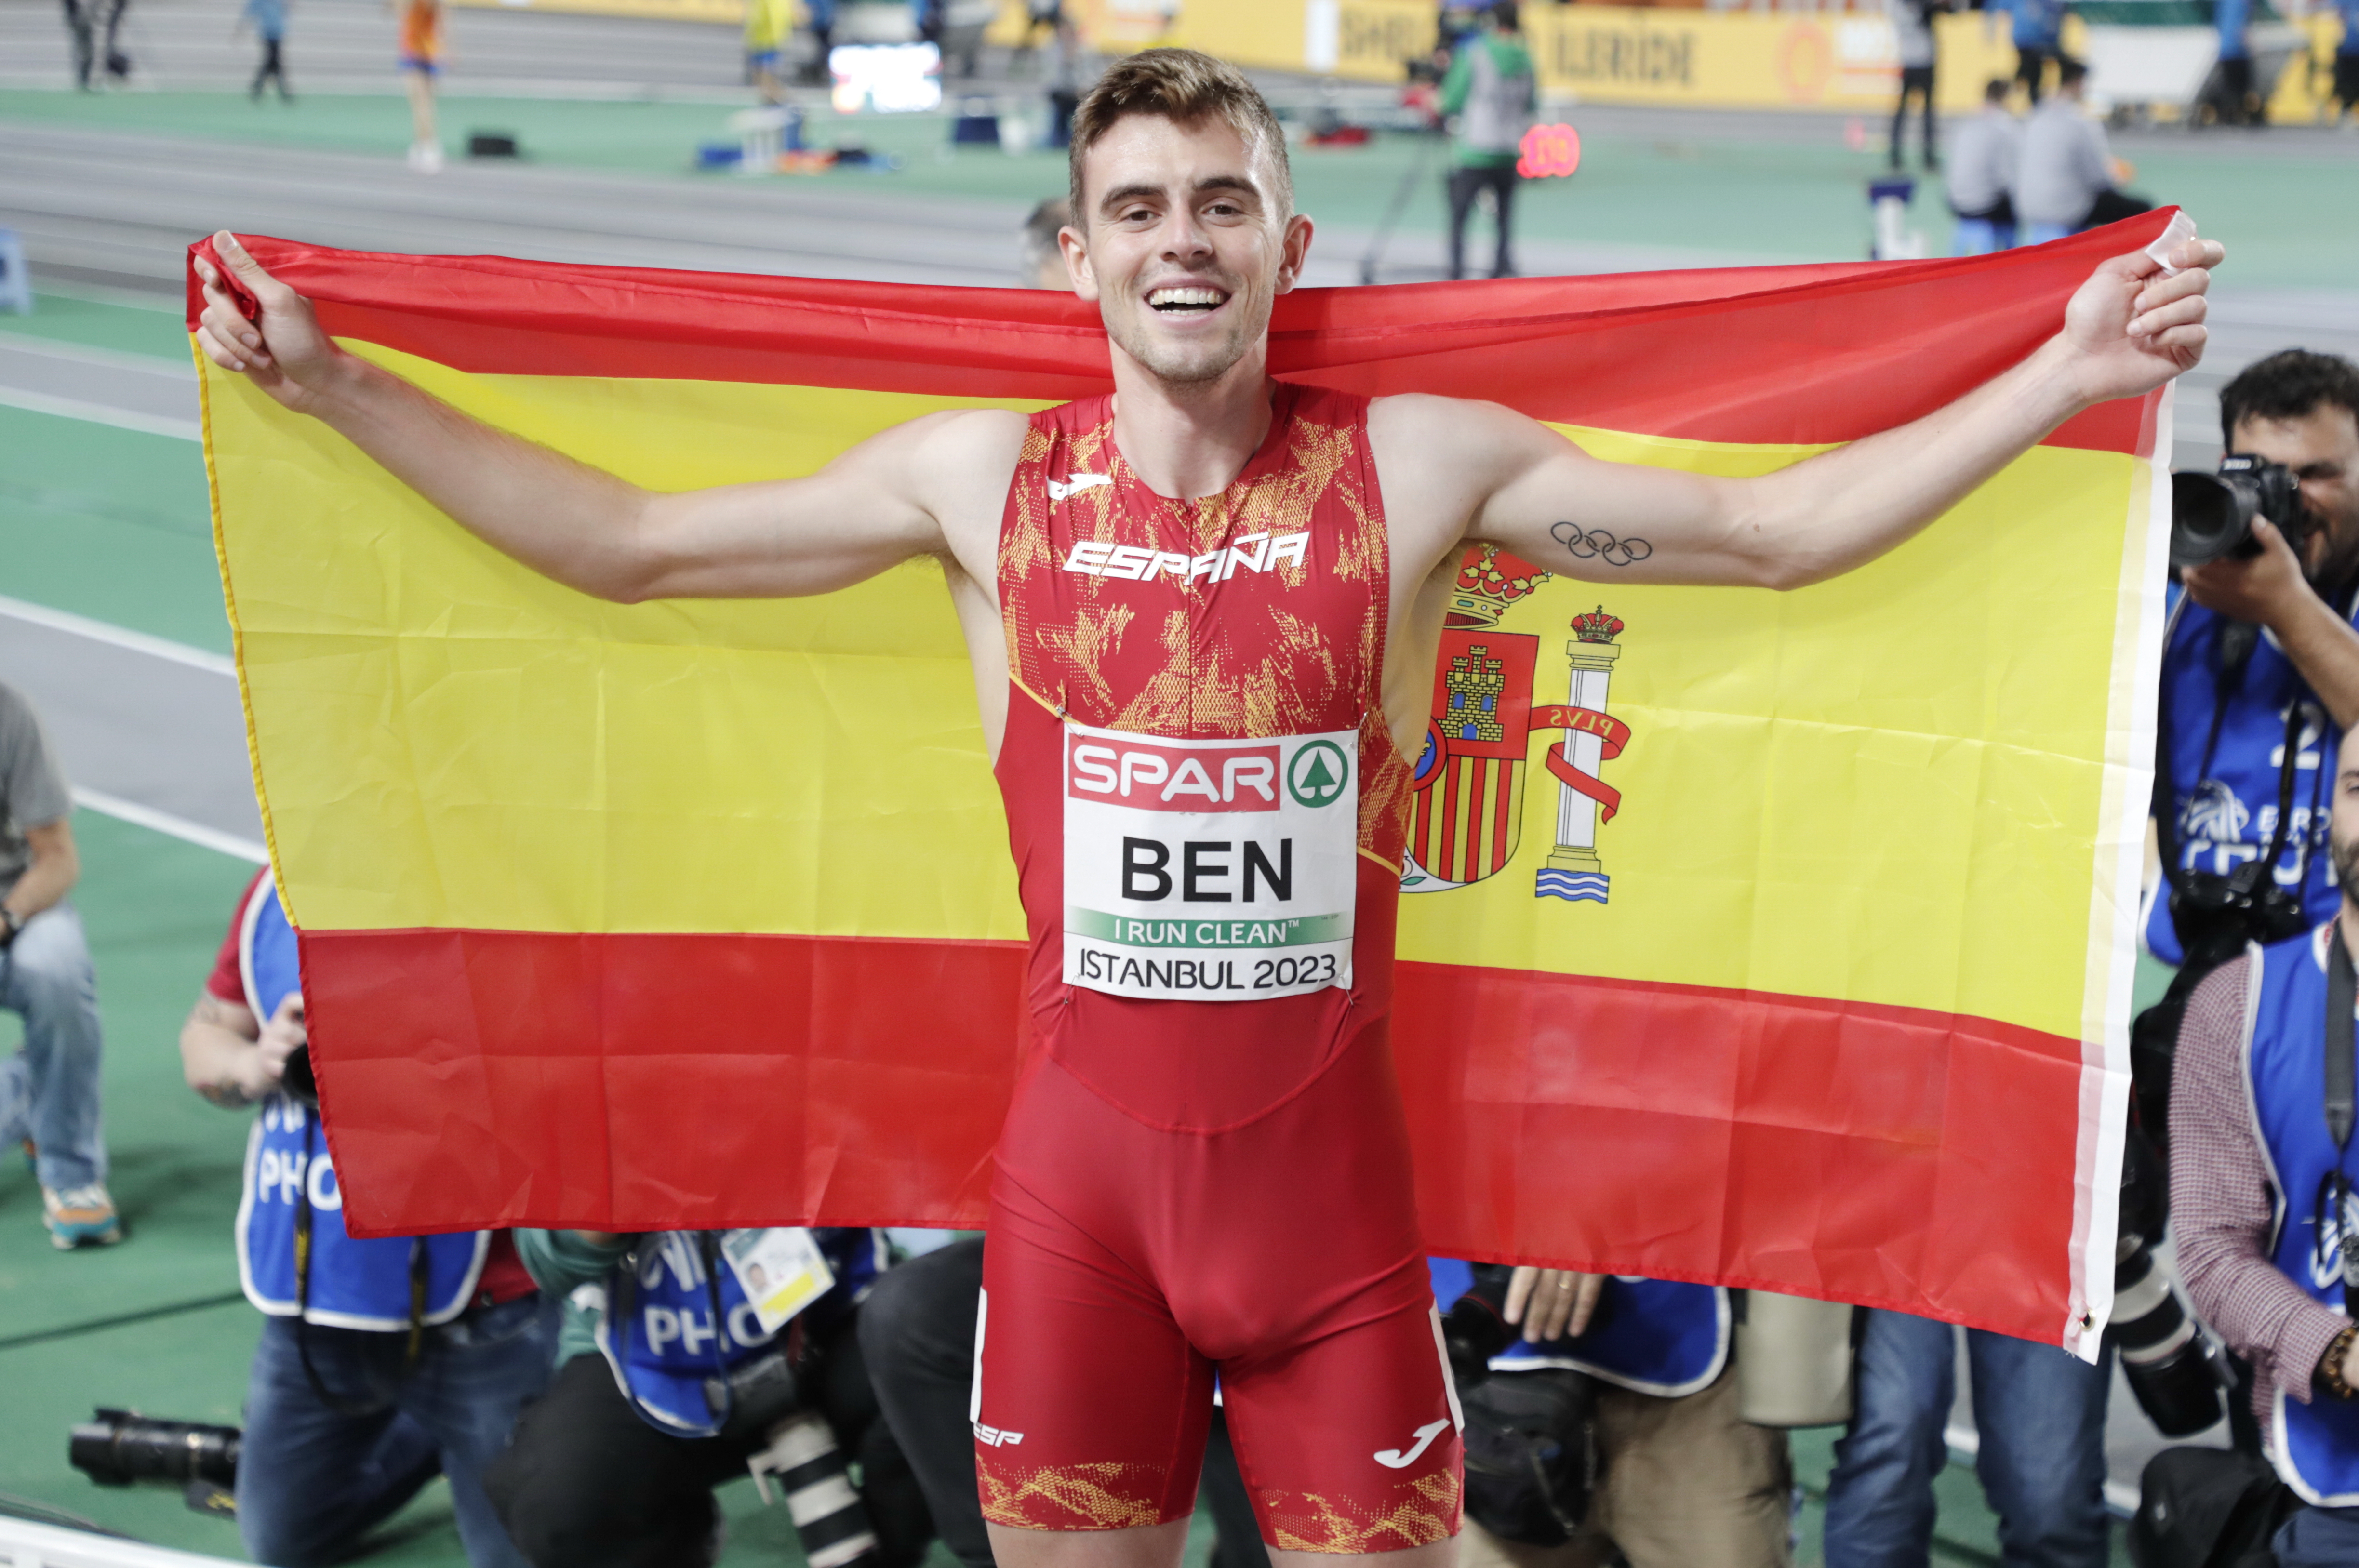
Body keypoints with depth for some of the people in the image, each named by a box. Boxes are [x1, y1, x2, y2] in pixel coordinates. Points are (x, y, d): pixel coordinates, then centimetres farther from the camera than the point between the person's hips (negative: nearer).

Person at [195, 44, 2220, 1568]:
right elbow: (622, 540, 7)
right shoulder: (980, 477, 0)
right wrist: (331, 382, 7)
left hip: (1332, 1171, -1)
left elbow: (1783, 525, 0)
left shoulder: (1420, 467, -3)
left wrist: (2062, 376, -5)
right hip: (1078, 1171, 1)